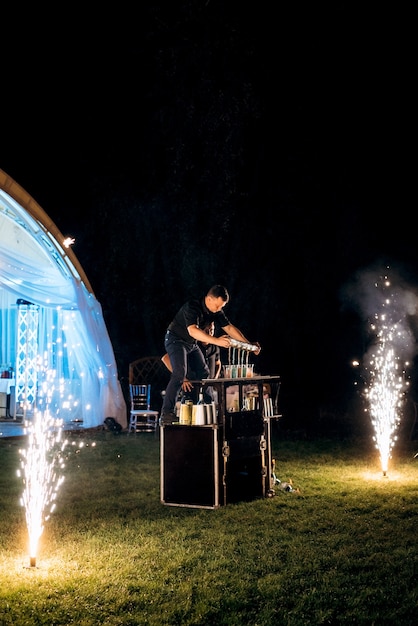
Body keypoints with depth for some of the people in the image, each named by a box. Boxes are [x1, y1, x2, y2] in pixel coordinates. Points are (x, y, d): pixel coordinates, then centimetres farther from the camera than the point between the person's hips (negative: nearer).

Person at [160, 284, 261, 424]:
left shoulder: (216, 312, -6)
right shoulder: (192, 307, -30)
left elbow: (229, 327, -3)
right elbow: (193, 330, -44)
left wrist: (248, 344, -11)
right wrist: (216, 341, -54)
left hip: (191, 344, 8)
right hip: (175, 340, -8)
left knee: (204, 374, 8)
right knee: (179, 374, -23)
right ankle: (166, 414, -24)